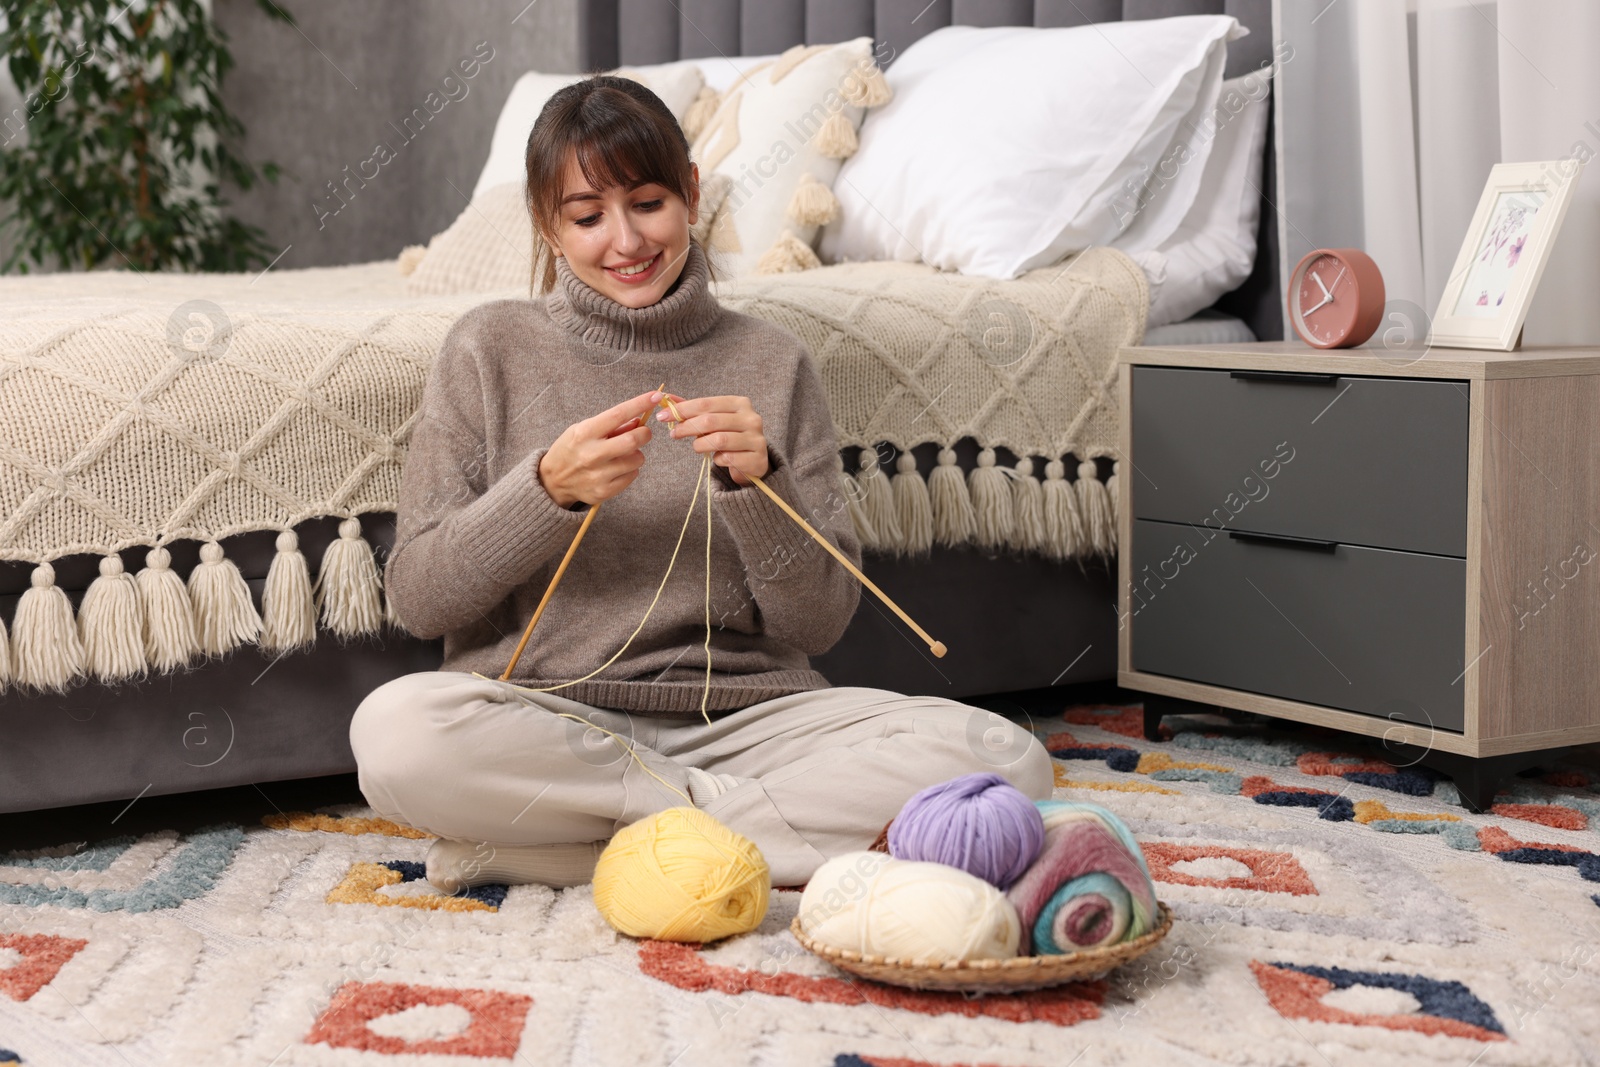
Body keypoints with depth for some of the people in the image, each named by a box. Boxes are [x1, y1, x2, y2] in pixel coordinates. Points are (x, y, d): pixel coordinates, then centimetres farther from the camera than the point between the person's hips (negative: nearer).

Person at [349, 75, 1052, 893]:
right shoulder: (491, 349, 7)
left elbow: (818, 621, 5)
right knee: (394, 729, -36)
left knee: (1007, 762, -24)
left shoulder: (772, 363, 10)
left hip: (738, 718, 1)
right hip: (548, 717, -1)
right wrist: (549, 489, -14)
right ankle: (725, 809, -17)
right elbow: (416, 595, 1)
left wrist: (754, 484, -12)